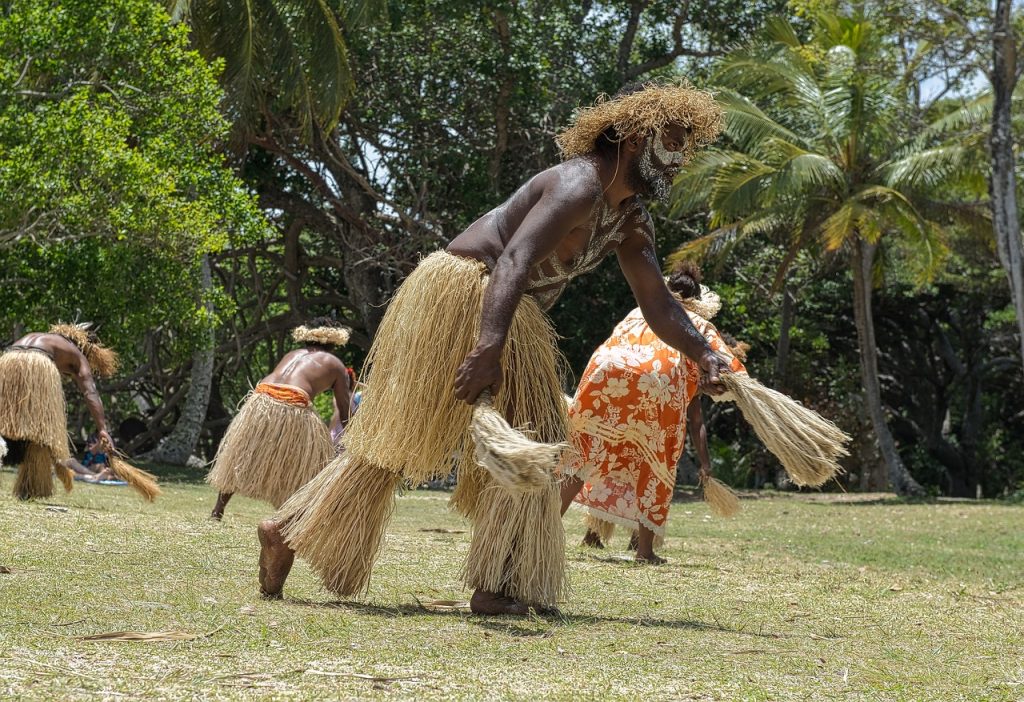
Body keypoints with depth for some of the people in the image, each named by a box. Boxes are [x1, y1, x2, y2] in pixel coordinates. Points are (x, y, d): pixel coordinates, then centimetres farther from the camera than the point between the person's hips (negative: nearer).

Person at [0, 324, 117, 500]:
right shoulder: (79, 357, 23)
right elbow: (90, 393, 7)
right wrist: (102, 429, -2)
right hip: (38, 364, -4)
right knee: (40, 431, 8)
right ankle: (34, 489, 7)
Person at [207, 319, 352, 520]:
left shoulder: (292, 355, 31)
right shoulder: (335, 365, 18)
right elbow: (345, 411, 17)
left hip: (260, 400, 5)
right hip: (293, 407, -5)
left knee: (240, 459, 21)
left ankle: (217, 511, 25)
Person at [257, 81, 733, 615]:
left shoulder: (631, 221, 11)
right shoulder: (578, 188, -20)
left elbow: (658, 305, 12)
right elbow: (513, 261, -34)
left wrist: (703, 355, -7)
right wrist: (489, 347, -47)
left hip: (506, 318, 11)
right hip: (461, 292, -11)